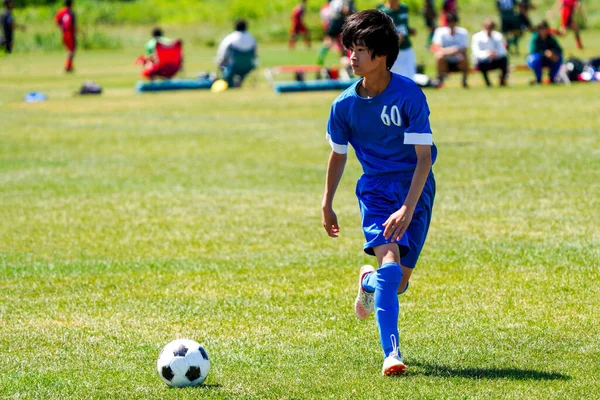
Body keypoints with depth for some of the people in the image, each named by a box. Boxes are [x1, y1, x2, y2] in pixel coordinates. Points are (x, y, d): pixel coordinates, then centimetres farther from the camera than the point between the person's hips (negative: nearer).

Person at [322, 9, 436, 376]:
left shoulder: (409, 95, -16)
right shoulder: (345, 105, -4)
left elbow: (424, 157, -17)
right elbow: (338, 154, 12)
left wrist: (408, 208, -26)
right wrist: (327, 205, 17)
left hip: (415, 188, -1)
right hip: (376, 189, 1)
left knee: (399, 282, 2)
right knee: (389, 263, -22)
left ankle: (369, 282, 40)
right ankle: (391, 352, -20)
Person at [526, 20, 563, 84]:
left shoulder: (551, 38, -9)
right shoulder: (535, 38, -20)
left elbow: (559, 50, -14)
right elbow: (533, 51, -33)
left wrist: (554, 53, -37)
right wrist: (545, 53, -46)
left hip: (546, 61, 4)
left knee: (559, 58, -21)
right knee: (536, 57, -38)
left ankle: (552, 78, -5)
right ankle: (538, 79, -19)